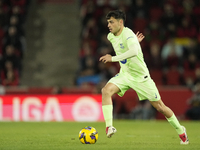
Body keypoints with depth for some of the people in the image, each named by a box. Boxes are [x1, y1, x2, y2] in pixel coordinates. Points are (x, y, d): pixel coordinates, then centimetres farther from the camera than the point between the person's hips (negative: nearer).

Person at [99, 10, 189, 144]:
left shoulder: (128, 34, -26)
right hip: (124, 74, 6)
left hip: (140, 76, -6)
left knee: (160, 107, 2)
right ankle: (109, 126, -25)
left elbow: (134, 51, -47)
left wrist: (113, 58, -47)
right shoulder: (111, 36, -1)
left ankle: (181, 131, 23)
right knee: (106, 90, -24)